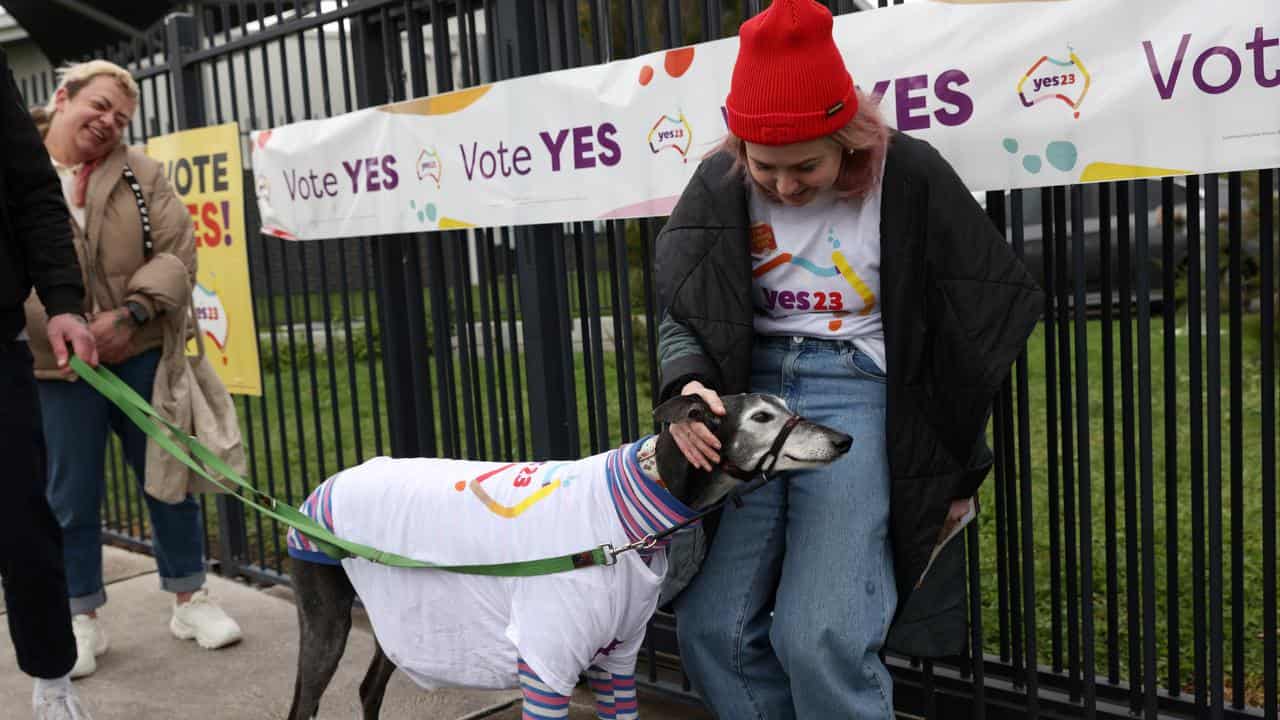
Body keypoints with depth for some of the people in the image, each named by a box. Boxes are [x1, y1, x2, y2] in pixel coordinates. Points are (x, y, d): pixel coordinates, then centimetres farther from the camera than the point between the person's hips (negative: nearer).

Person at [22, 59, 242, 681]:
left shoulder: (140, 173, 4)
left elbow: (178, 251, -3)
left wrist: (131, 313, -17)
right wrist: (57, 326, -15)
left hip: (141, 356, 2)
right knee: (72, 497, 7)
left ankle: (189, 598, 24)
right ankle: (83, 617, 23)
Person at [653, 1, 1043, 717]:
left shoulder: (910, 177, -9)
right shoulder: (720, 185, 1)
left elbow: (983, 323, -1)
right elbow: (683, 315, 1)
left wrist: (959, 470, 3)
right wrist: (688, 386, -23)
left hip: (859, 394, -4)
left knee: (820, 637, -16)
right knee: (711, 626, -1)